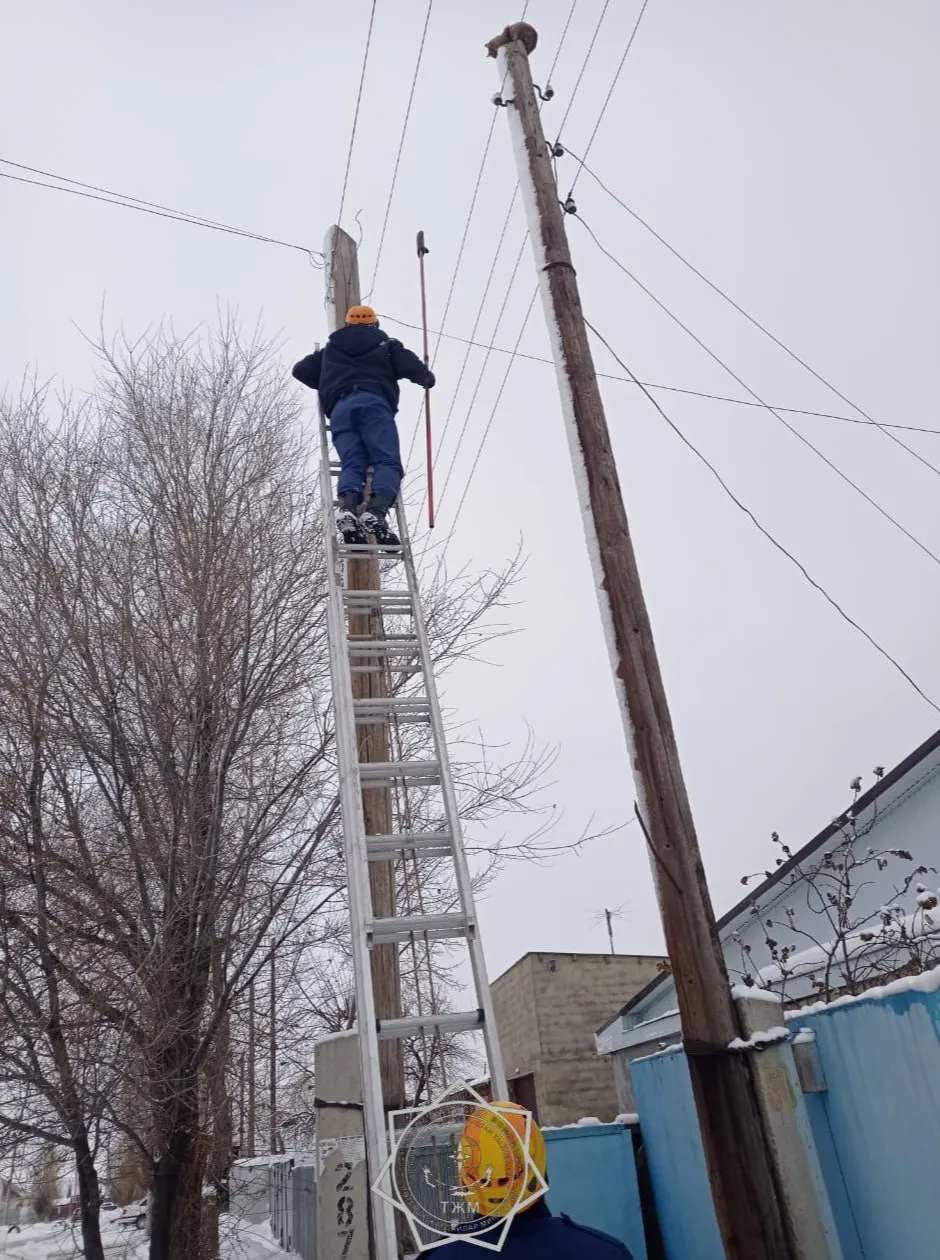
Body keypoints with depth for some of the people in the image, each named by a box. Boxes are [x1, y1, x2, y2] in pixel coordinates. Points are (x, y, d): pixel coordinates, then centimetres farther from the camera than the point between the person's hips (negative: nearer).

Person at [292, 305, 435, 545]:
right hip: (374, 402, -3)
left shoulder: (330, 349, 33)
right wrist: (427, 378, 31)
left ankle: (346, 506, -41)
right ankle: (376, 511, -42)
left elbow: (300, 370, 33)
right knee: (387, 462, -14)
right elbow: (411, 366, 10)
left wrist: (325, 385, 48)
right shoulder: (386, 345, 25)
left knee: (351, 463, -9)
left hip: (339, 407, 3)